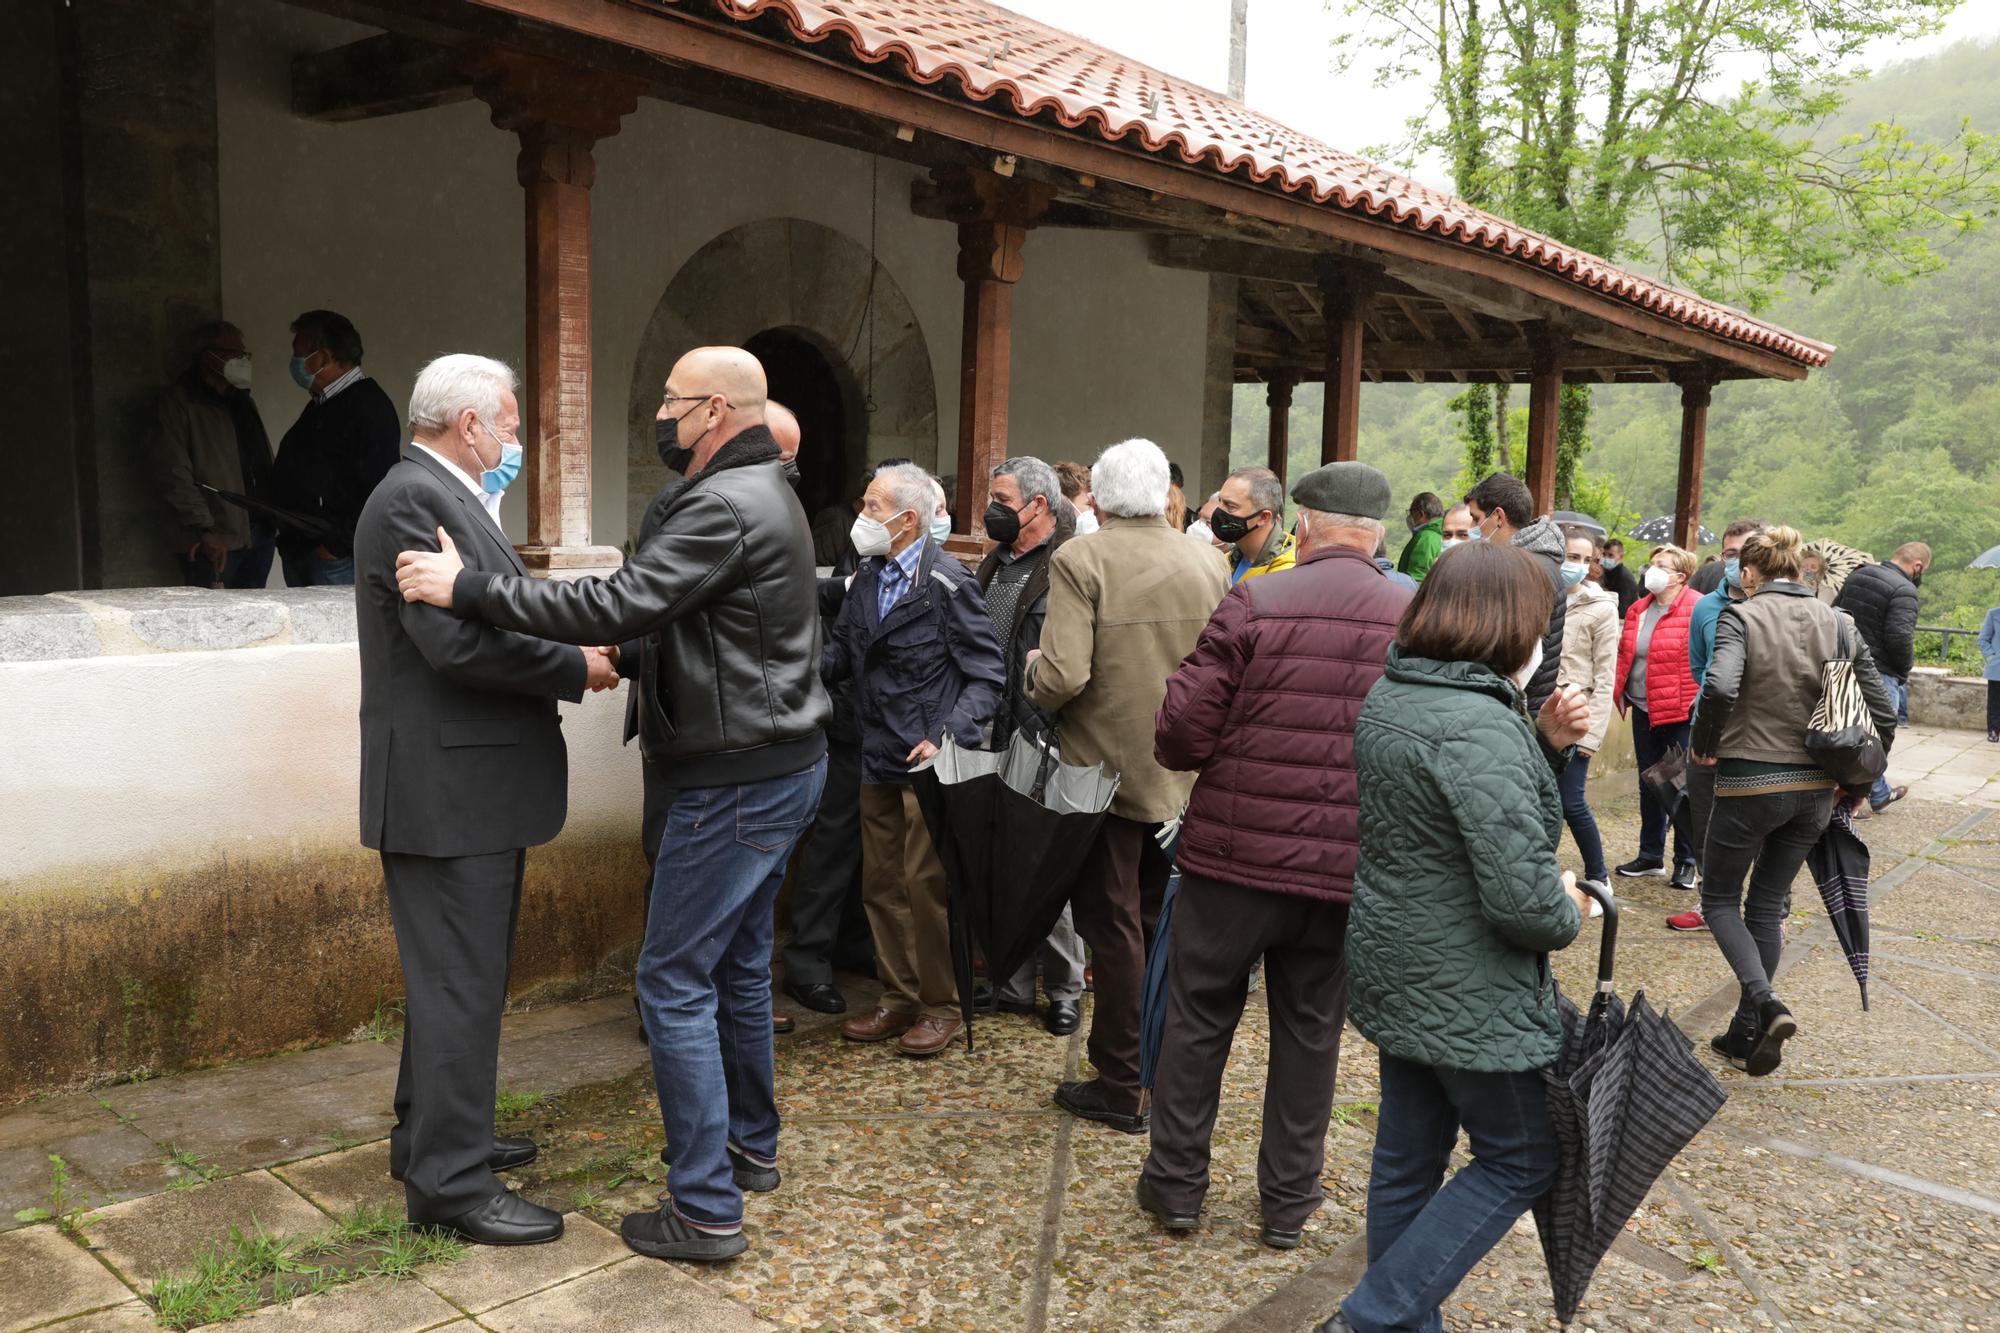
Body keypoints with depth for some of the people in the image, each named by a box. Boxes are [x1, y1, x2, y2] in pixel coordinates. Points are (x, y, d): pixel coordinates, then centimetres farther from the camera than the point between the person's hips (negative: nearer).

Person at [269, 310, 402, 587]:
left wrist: (337, 546, -19)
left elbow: (377, 489, -21)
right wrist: (289, 538, 15)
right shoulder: (321, 405, 20)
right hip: (299, 552, 9)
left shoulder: (368, 406, -12)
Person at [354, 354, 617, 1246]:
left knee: (458, 974, 20)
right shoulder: (414, 498, -16)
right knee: (460, 985, -3)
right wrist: (576, 669, -15)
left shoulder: (451, 497, 16)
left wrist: (570, 647, -1)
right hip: (446, 790, -11)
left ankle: (434, 1138, 34)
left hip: (473, 787, 11)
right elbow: (456, 639, -25)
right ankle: (451, 1182, 9)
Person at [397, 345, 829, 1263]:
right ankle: (750, 1146, 36)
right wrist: (626, 654, 12)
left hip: (737, 781, -10)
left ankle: (706, 1208, 4)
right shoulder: (762, 493, 14)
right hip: (781, 762, 10)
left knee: (675, 981, -3)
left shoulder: (722, 508, -19)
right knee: (738, 963, 21)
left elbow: (618, 603, -27)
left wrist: (468, 588, -24)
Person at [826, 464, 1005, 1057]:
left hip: (931, 764, -7)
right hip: (879, 762, 7)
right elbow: (839, 655, 14)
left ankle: (940, 1006, 17)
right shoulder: (867, 578, 8)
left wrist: (945, 739, -23)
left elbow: (987, 677, -13)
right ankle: (899, 998, 29)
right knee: (881, 884, 14)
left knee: (926, 885, 0)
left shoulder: (948, 584, -14)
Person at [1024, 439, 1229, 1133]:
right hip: (1187, 775, 5)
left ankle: (1119, 1088, 14)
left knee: (1114, 928, 5)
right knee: (1161, 923, 18)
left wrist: (1034, 668, -2)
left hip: (1108, 769, -5)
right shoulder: (1208, 563, 1)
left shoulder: (1079, 561, -15)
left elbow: (1063, 677, -24)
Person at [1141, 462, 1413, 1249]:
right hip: (1349, 870, 3)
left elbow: (1181, 733, -13)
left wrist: (1206, 760, 9)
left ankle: (1176, 1184, 25)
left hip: (1236, 854, -2)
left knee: (1198, 1019, 14)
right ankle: (1289, 1201, 28)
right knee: (1310, 1033, 17)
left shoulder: (1255, 603, -11)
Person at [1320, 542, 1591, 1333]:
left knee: (1409, 1157, 19)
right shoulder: (1481, 727, -26)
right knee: (1521, 1160, 11)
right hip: (1469, 994, -9)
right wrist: (1570, 913, -7)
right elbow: (1521, 898, -28)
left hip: (1397, 972, 9)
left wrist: (1543, 745, 8)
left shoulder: (1386, 694, 4)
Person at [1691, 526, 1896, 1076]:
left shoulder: (1741, 617, -10)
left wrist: (1704, 744, -11)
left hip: (1749, 783, -5)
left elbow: (1720, 686, -29)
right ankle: (1746, 1035, 21)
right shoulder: (1838, 624, 5)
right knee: (1767, 907, 16)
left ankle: (1765, 1005, -9)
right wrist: (1860, 784, 15)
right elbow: (1883, 714, 5)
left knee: (1720, 900, 13)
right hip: (1815, 789, 5)